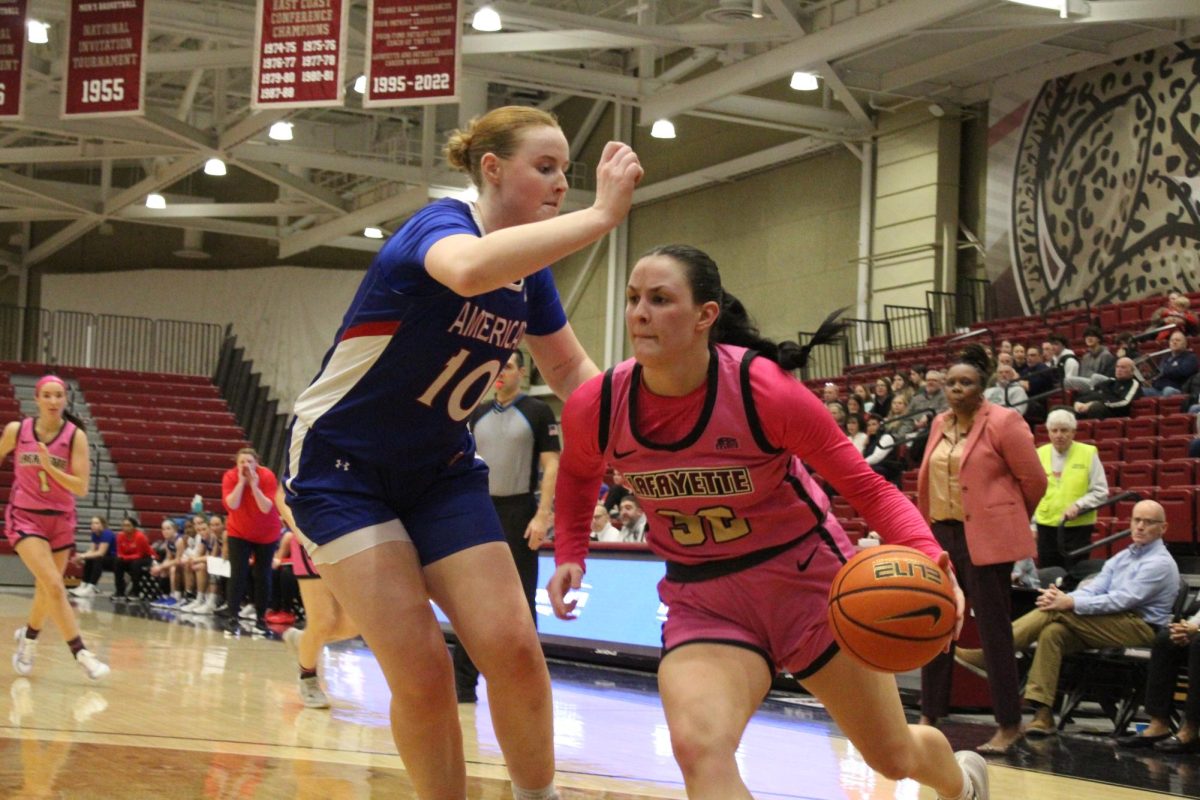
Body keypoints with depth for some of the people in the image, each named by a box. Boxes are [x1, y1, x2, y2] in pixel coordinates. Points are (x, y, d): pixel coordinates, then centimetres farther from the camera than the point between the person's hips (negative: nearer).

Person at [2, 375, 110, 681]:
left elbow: (81, 488, -14)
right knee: (54, 585, -19)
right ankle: (81, 654, -17)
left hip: (60, 520, 2)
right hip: (25, 517, -2)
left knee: (46, 589, 15)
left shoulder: (75, 436, -10)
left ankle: (28, 637, 43)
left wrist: (50, 467, -26)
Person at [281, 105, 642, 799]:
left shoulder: (532, 271, 0)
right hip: (342, 471, -6)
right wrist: (602, 215, -48)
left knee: (514, 651, -8)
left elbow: (570, 370, 13)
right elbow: (470, 269, -48)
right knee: (422, 672, -15)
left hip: (440, 471, 6)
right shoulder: (441, 224, -22)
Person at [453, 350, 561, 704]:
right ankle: (463, 684, 11)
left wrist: (543, 515, -15)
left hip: (518, 512, -5)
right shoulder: (478, 415, 12)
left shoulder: (538, 412, -2)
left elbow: (551, 466, -7)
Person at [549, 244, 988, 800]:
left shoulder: (766, 391, -24)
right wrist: (570, 556, -2)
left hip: (807, 573, -2)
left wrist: (927, 560, -33)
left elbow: (866, 486, -17)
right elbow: (577, 476, 11)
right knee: (699, 749, -28)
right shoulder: (595, 408, -15)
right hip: (701, 597, 2)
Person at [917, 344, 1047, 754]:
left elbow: (1034, 480, -6)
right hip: (941, 535, 7)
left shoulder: (1003, 423, -9)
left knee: (994, 631, -1)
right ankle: (930, 716, 23)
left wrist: (1007, 520, 6)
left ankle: (1009, 725, 8)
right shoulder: (940, 425, 11)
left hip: (986, 539, -7)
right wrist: (929, 526, 16)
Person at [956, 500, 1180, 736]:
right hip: (1109, 625, 7)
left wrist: (1071, 604, -23)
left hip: (1140, 627, -7)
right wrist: (1062, 596, -14)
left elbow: (1122, 600, -17)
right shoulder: (1122, 557, 20)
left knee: (1056, 611, -22)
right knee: (1052, 632, -21)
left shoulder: (1160, 563, -6)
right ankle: (1042, 714, -27)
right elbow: (1093, 589, 8)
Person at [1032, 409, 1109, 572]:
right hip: (1046, 527, 3)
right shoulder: (1040, 454, 5)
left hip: (1077, 528, -3)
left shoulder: (1088, 454, -3)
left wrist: (1078, 506, -16)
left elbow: (1100, 493, -2)